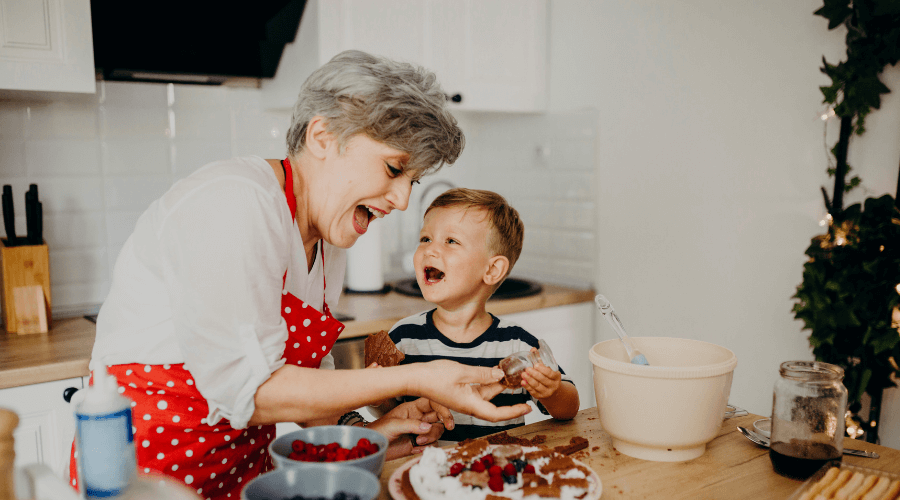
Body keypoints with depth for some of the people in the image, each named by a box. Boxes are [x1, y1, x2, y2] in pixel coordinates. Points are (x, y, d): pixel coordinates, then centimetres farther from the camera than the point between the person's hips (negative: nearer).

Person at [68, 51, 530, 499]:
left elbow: (300, 375, 9)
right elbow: (243, 388, -25)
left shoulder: (328, 240, 4)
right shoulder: (234, 203, -22)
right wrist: (413, 379, -24)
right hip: (148, 458, -6)